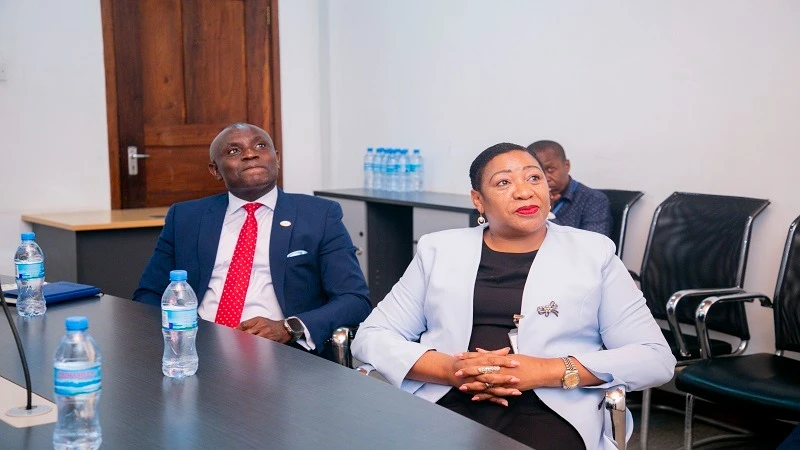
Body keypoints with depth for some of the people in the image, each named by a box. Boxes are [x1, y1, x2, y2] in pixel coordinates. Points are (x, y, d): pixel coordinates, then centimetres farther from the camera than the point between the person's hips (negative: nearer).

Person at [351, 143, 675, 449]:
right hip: (446, 405, 1)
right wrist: (451, 369, -9)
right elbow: (371, 337, 11)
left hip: (547, 411, -1)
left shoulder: (593, 253, 10)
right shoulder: (438, 249, 14)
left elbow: (655, 358, 4)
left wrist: (547, 371, -10)